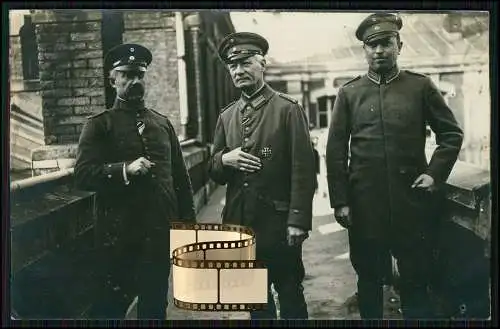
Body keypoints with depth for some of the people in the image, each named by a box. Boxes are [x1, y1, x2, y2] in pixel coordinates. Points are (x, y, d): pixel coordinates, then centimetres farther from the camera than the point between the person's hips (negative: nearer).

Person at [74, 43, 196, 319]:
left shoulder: (163, 123, 13)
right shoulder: (99, 125, 1)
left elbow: (180, 175, 13)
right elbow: (82, 174, -10)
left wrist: (188, 221, 9)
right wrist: (125, 169, -23)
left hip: (161, 232, 4)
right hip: (118, 237, -3)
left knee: (155, 305, 15)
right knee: (110, 305, 8)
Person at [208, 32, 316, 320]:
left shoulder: (289, 109, -5)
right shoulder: (226, 116, 11)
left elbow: (303, 169, -9)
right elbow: (214, 174, 13)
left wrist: (298, 221, -15)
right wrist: (224, 160, -9)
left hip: (278, 225, -5)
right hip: (239, 224, 5)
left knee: (290, 296, 8)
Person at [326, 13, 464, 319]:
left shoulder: (422, 86, 3)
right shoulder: (349, 93, 5)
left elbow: (452, 133, 9)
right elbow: (335, 150, 3)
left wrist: (436, 174, -4)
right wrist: (340, 201, -3)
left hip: (412, 200, 0)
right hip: (365, 205, 1)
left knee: (416, 281, 9)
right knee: (369, 279, 13)